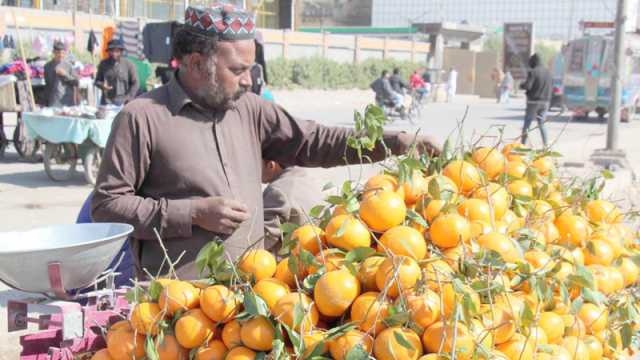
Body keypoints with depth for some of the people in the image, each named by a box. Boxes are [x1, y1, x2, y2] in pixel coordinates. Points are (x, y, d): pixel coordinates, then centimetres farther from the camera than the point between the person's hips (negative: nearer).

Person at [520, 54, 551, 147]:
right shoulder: (547, 72, 9)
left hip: (534, 101, -6)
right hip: (545, 102, 6)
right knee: (542, 125, 14)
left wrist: (521, 85, -1)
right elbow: (550, 87, 13)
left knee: (526, 125, 0)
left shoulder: (533, 72, -12)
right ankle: (545, 145, 10)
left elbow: (527, 86, -19)